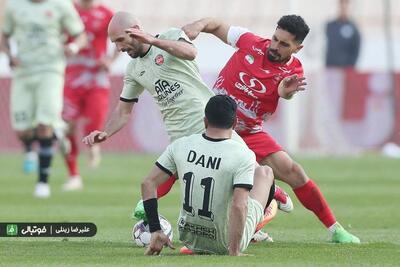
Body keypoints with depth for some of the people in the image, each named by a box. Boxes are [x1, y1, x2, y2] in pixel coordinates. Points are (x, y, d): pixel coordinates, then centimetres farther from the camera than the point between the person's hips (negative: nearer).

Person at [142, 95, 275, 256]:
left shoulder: (180, 146, -8)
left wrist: (155, 231, -4)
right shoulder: (244, 155, -20)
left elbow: (148, 183, -6)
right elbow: (239, 206, -29)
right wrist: (234, 253, -23)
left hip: (189, 241, 4)